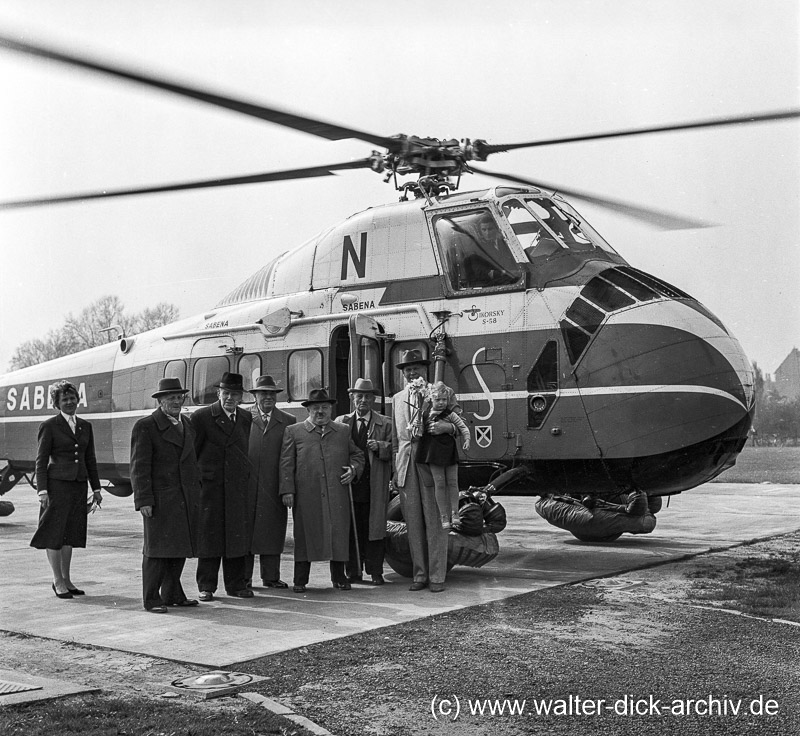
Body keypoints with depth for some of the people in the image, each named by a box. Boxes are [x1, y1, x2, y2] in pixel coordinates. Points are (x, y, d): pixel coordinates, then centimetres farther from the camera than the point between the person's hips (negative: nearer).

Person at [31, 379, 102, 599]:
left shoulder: (85, 426, 12)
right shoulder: (49, 426, -3)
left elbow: (90, 460, 15)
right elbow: (41, 460, -5)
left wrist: (96, 488, 12)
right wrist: (42, 490, -12)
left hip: (79, 485, 5)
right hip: (57, 484, -5)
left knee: (70, 533, 10)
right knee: (54, 532, 0)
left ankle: (66, 580, 18)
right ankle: (58, 581, 7)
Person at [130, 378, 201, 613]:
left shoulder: (187, 425, 16)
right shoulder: (145, 426, -6)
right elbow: (139, 467, -10)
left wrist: (197, 492, 14)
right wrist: (143, 501, -16)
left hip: (186, 499, 7)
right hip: (160, 500, -6)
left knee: (180, 548, 10)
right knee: (157, 548, -3)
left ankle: (172, 594, 19)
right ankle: (151, 599, 4)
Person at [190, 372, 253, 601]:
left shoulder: (246, 418, 11)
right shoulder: (202, 417, -4)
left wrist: (246, 478, 11)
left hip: (238, 488, 4)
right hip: (210, 486, -4)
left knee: (238, 536, 7)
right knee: (209, 535, 2)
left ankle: (236, 584, 17)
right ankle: (206, 586, 10)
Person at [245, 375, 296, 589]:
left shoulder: (288, 421, 9)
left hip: (273, 488, 1)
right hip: (246, 485, -1)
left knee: (272, 531, 5)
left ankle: (271, 576, 13)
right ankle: (243, 577, 10)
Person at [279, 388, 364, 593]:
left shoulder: (343, 431, 15)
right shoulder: (293, 432, 7)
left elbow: (357, 455, 22)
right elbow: (286, 464, 3)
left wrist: (354, 469, 1)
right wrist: (287, 490, -5)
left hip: (337, 496, 2)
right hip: (306, 497, -2)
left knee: (339, 534, 4)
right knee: (304, 536, 2)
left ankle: (339, 577, 17)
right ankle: (300, 580, 11)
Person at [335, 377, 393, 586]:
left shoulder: (385, 423, 9)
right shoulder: (341, 422, 14)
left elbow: (394, 449, 3)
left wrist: (380, 446, -15)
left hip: (374, 486, -1)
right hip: (349, 483, 1)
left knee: (374, 528, 0)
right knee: (351, 529, 2)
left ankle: (375, 572, 8)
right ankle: (353, 572, 10)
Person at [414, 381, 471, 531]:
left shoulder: (450, 415, -3)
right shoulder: (425, 414, -1)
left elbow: (463, 428, 1)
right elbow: (420, 432, 0)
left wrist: (466, 440, -14)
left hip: (449, 451, 0)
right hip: (434, 451, 0)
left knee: (452, 482, 3)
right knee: (439, 483, 1)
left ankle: (454, 514, 12)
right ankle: (444, 517, 6)